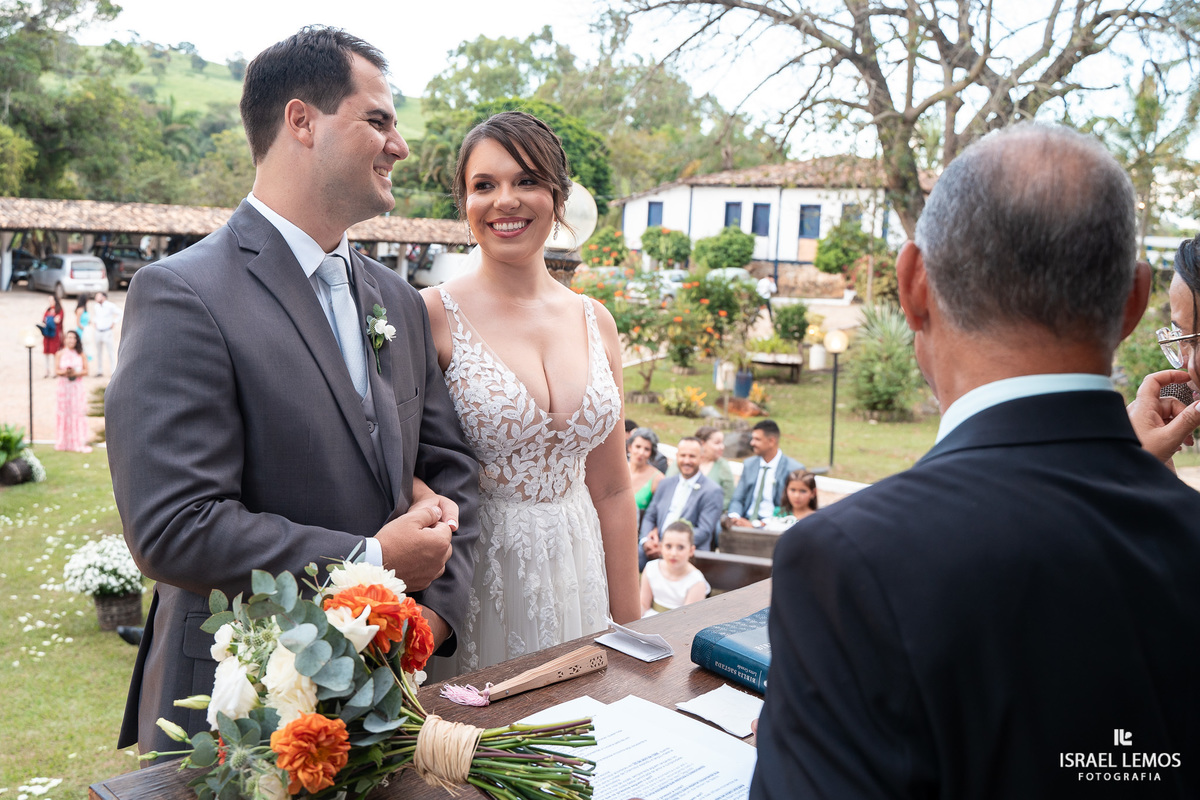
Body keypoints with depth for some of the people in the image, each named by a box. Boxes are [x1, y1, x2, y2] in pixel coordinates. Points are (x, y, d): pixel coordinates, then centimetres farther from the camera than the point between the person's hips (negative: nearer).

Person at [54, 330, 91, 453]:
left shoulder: (80, 354, 4)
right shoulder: (60, 354, 3)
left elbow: (86, 370, 1)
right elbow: (56, 370, 0)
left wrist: (75, 373, -15)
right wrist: (64, 372, -20)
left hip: (77, 386, 0)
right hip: (64, 386, 0)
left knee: (79, 412, -3)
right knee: (64, 412, 2)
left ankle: (79, 442, -1)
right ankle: (64, 442, 9)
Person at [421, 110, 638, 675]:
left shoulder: (595, 322, 5)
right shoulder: (434, 314, -9)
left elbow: (611, 490, 8)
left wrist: (628, 626, 8)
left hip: (577, 574, 4)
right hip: (475, 572, -4)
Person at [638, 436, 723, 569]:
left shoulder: (712, 491, 1)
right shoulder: (665, 484, 20)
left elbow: (704, 531, -8)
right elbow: (649, 516, 19)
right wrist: (646, 540, -4)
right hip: (655, 547, 4)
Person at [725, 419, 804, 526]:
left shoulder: (794, 469, -4)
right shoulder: (749, 464, 14)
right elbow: (737, 500, 15)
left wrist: (754, 524, -17)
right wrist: (734, 517, -9)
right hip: (745, 522, 5)